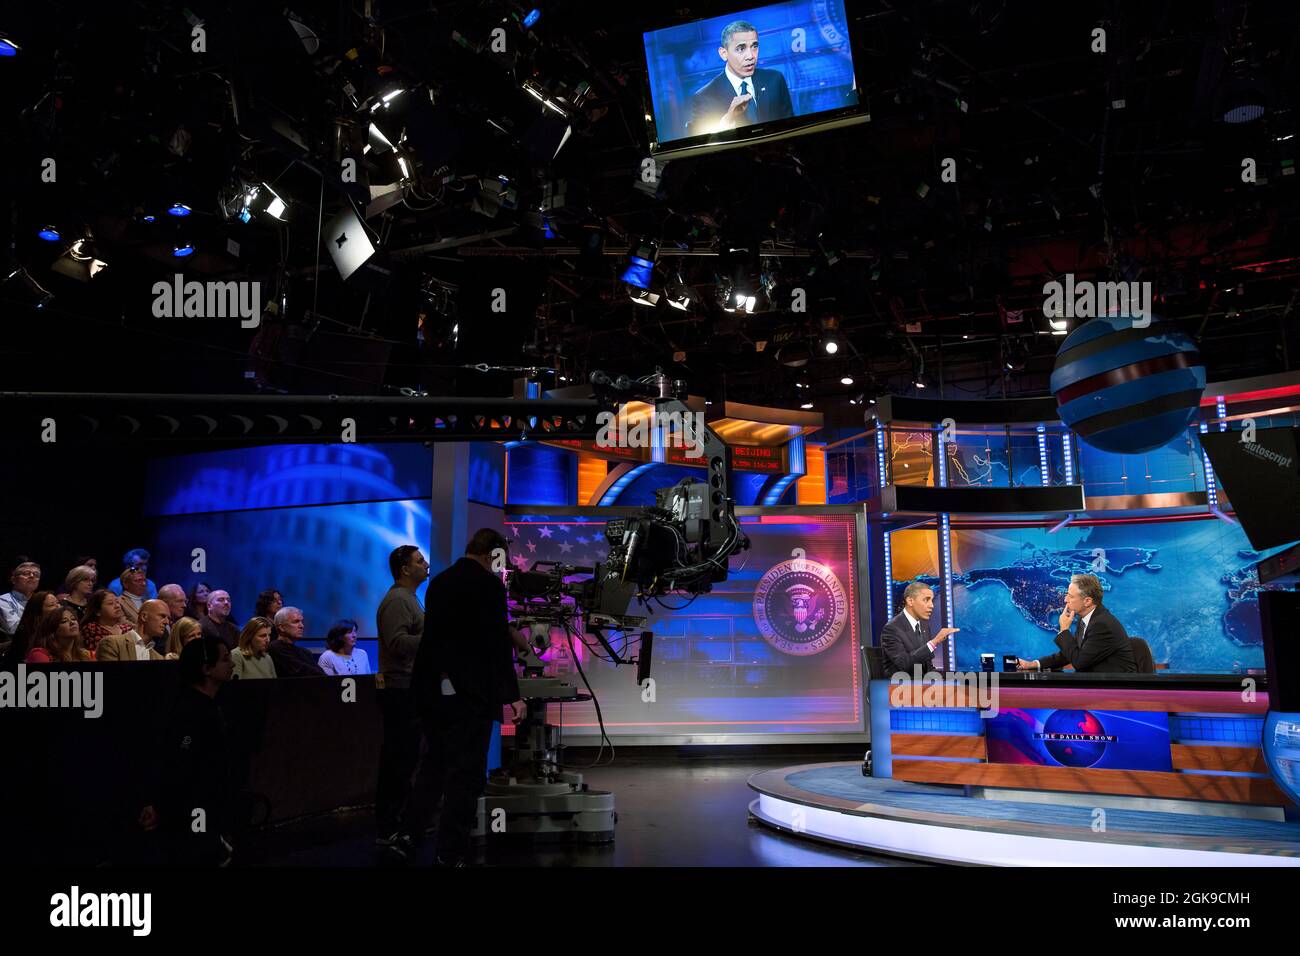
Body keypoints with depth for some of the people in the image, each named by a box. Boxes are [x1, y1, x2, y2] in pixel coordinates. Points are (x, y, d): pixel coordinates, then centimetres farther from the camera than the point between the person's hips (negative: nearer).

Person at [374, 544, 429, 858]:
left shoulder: (407, 599, 20)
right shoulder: (397, 600, -13)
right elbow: (398, 643, -24)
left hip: (408, 690, 10)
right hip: (400, 691, -10)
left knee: (402, 760, 14)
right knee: (398, 761, -8)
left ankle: (395, 824, 21)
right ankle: (388, 832, -4)